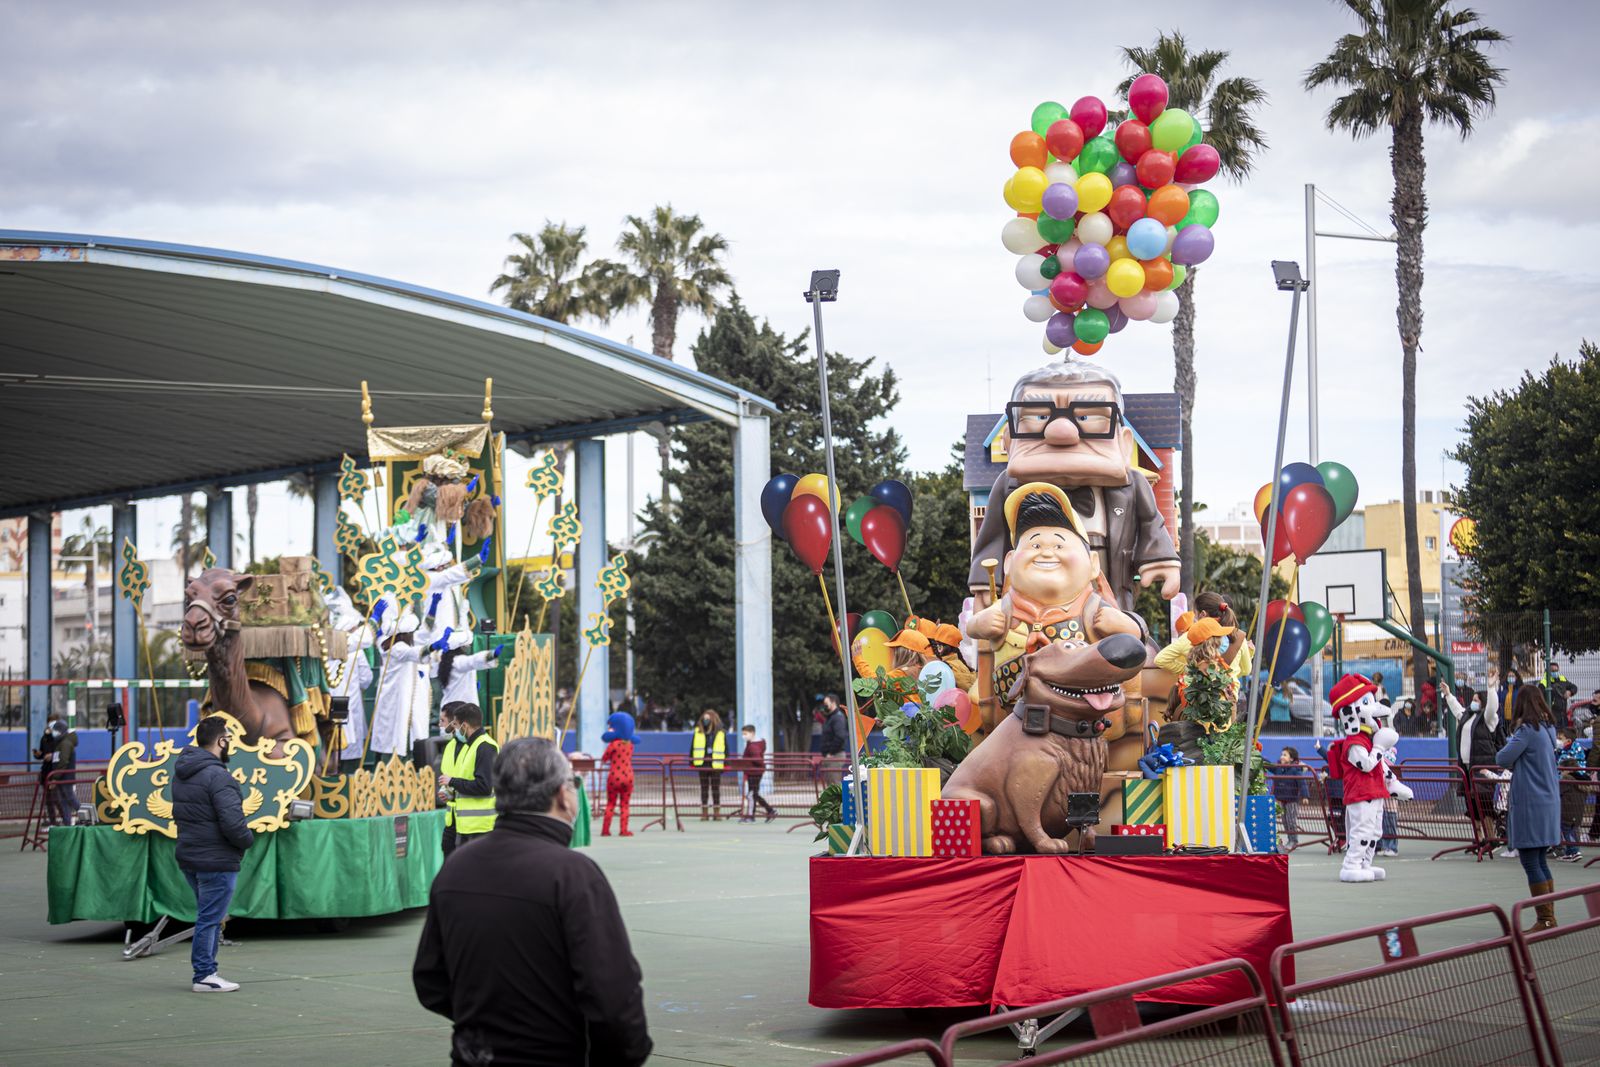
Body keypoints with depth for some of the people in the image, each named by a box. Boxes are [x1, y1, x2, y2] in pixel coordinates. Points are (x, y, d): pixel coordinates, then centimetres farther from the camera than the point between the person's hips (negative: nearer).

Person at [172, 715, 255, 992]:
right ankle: (204, 975, 4)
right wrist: (248, 838, -6)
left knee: (209, 916, 19)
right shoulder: (217, 776, -20)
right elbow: (233, 823, -25)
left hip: (189, 856, 9)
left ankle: (205, 971, 22)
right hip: (216, 861, -9)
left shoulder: (181, 772, 10)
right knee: (210, 918, -1)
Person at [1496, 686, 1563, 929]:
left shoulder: (1527, 730, -15)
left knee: (1531, 863, -4)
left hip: (1530, 804, -9)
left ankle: (1545, 919, -4)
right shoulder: (1548, 729, 11)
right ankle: (1549, 917, 17)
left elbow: (1502, 759, -16)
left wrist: (1512, 736, 0)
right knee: (1540, 862, 15)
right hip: (1549, 802, 9)